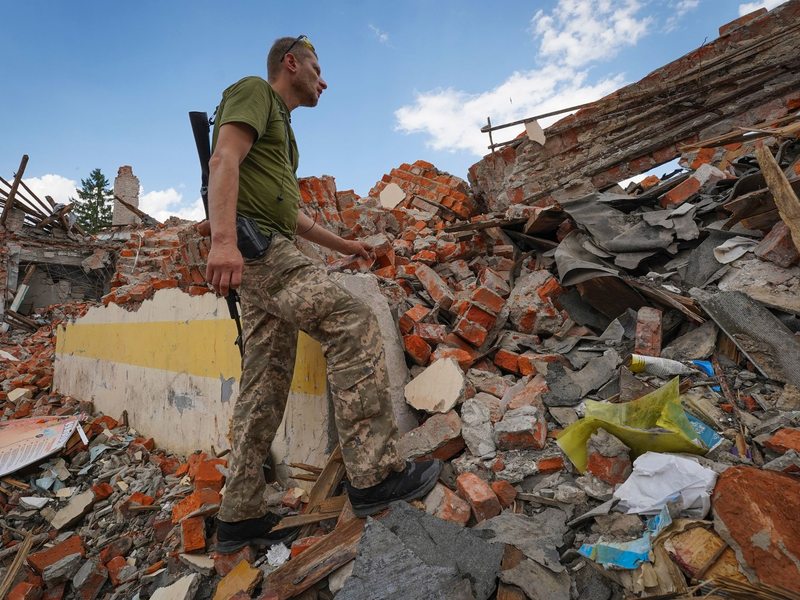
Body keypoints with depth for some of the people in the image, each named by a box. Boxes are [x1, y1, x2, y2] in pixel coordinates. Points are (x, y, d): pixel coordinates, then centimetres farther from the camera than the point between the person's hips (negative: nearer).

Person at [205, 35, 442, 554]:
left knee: (266, 386, 3)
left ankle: (241, 516, 11)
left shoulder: (281, 127, 34)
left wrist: (345, 245, 30)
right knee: (353, 325, -20)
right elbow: (224, 160, -12)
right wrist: (223, 238, -28)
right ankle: (375, 473, -17)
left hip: (269, 249, 10)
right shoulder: (255, 91, 7)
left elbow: (291, 212, 32)